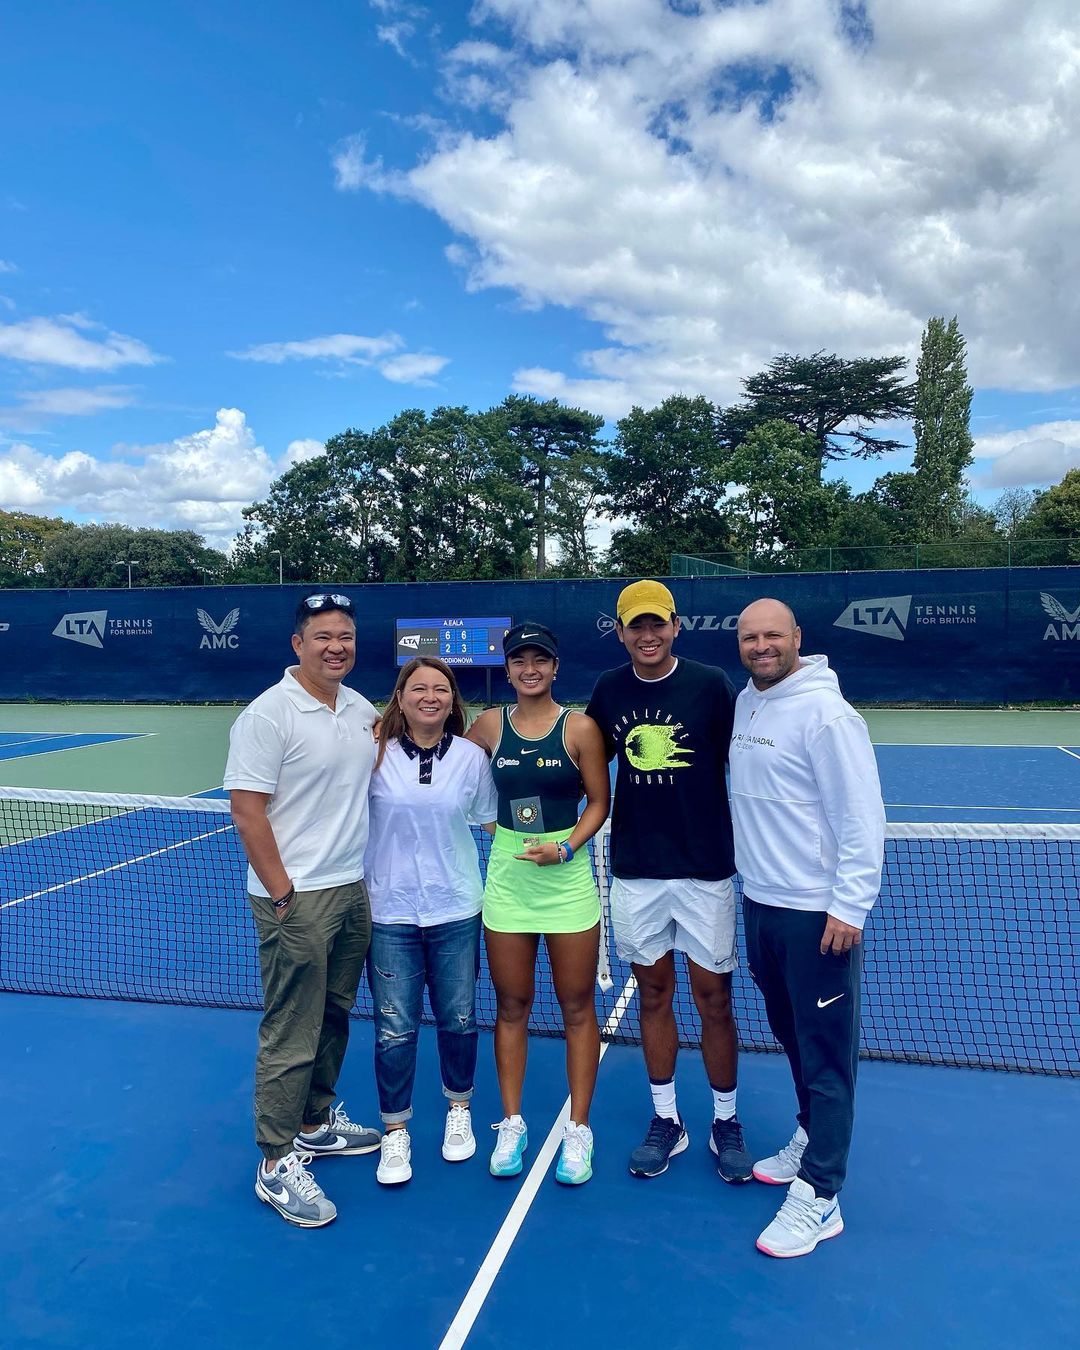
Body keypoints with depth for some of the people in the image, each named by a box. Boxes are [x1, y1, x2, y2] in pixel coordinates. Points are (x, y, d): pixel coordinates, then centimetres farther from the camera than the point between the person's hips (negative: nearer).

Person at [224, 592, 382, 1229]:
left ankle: (317, 1123, 37)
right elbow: (247, 812, -15)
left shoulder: (364, 710, 7)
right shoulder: (268, 715, -14)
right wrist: (283, 895, -15)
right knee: (291, 1034, 3)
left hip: (354, 890, 7)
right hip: (297, 898, -7)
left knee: (334, 1020, 18)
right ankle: (277, 1163, 18)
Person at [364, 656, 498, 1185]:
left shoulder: (471, 757, -2)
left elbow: (493, 823, 7)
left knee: (458, 1020, 12)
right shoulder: (375, 755, -5)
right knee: (395, 1029, 4)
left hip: (456, 911, 1)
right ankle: (395, 1132, 26)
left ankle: (458, 1110, 38)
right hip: (389, 913, -1)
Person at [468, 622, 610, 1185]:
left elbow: (599, 801, -3)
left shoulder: (580, 727, -6)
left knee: (577, 1007, 9)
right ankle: (511, 1124, 29)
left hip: (567, 879, -2)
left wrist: (566, 848, -15)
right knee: (511, 1006, 12)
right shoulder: (488, 725, 1)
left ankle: (578, 1129, 25)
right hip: (506, 879, 2)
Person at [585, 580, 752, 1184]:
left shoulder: (711, 684, -8)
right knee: (654, 994, 14)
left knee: (714, 998, 7)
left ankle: (726, 1122, 29)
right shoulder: (608, 691, 2)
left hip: (705, 868, -2)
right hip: (635, 870, 3)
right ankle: (666, 1120, 31)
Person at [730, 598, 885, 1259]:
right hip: (761, 902, 8)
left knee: (826, 1053, 4)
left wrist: (850, 906, -19)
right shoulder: (744, 702, 7)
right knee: (791, 1034, 22)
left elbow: (863, 816, -18)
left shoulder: (824, 711, -17)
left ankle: (819, 1197, 17)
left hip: (817, 915, -7)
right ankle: (810, 1138, 42)